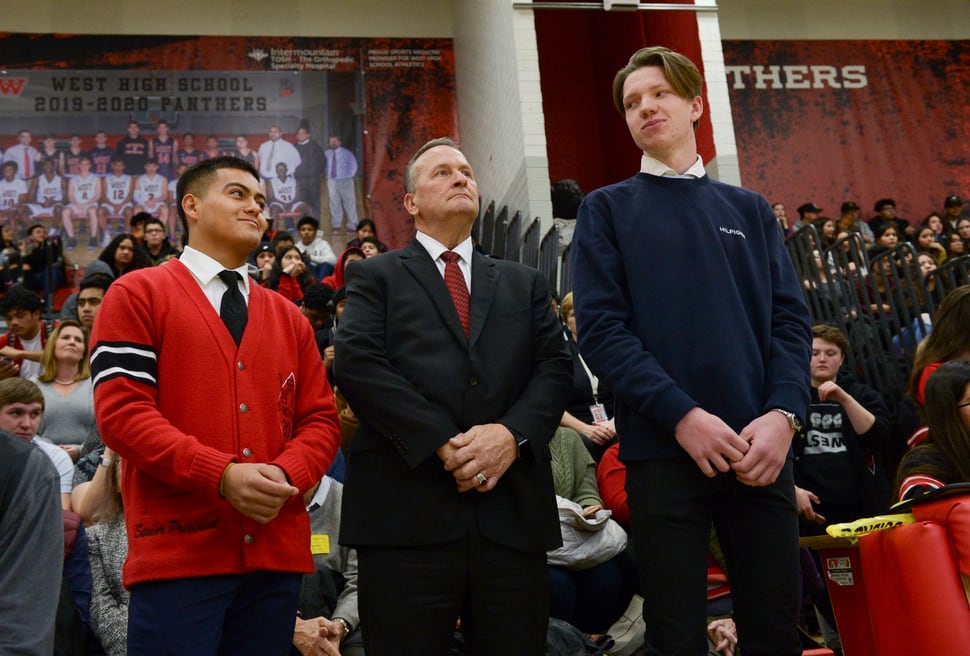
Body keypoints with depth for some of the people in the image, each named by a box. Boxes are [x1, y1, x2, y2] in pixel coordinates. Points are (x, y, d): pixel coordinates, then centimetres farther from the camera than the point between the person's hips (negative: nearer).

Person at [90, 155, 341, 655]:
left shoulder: (288, 317, 18)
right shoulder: (138, 295, 3)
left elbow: (320, 420, 14)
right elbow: (121, 411, -8)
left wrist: (286, 475, -9)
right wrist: (222, 474, -18)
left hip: (276, 554, 5)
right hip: (178, 553, -4)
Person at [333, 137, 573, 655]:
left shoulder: (525, 283, 22)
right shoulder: (376, 276, 12)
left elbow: (554, 367, 10)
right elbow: (355, 362, -4)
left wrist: (512, 433, -11)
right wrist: (442, 441, -14)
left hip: (513, 512, 3)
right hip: (406, 513, -3)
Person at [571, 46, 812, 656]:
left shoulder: (750, 209, 15)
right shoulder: (608, 209, 7)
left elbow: (790, 319, 8)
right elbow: (601, 328, -5)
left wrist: (783, 413, -10)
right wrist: (682, 415, -16)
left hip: (761, 447, 3)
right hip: (663, 446, -2)